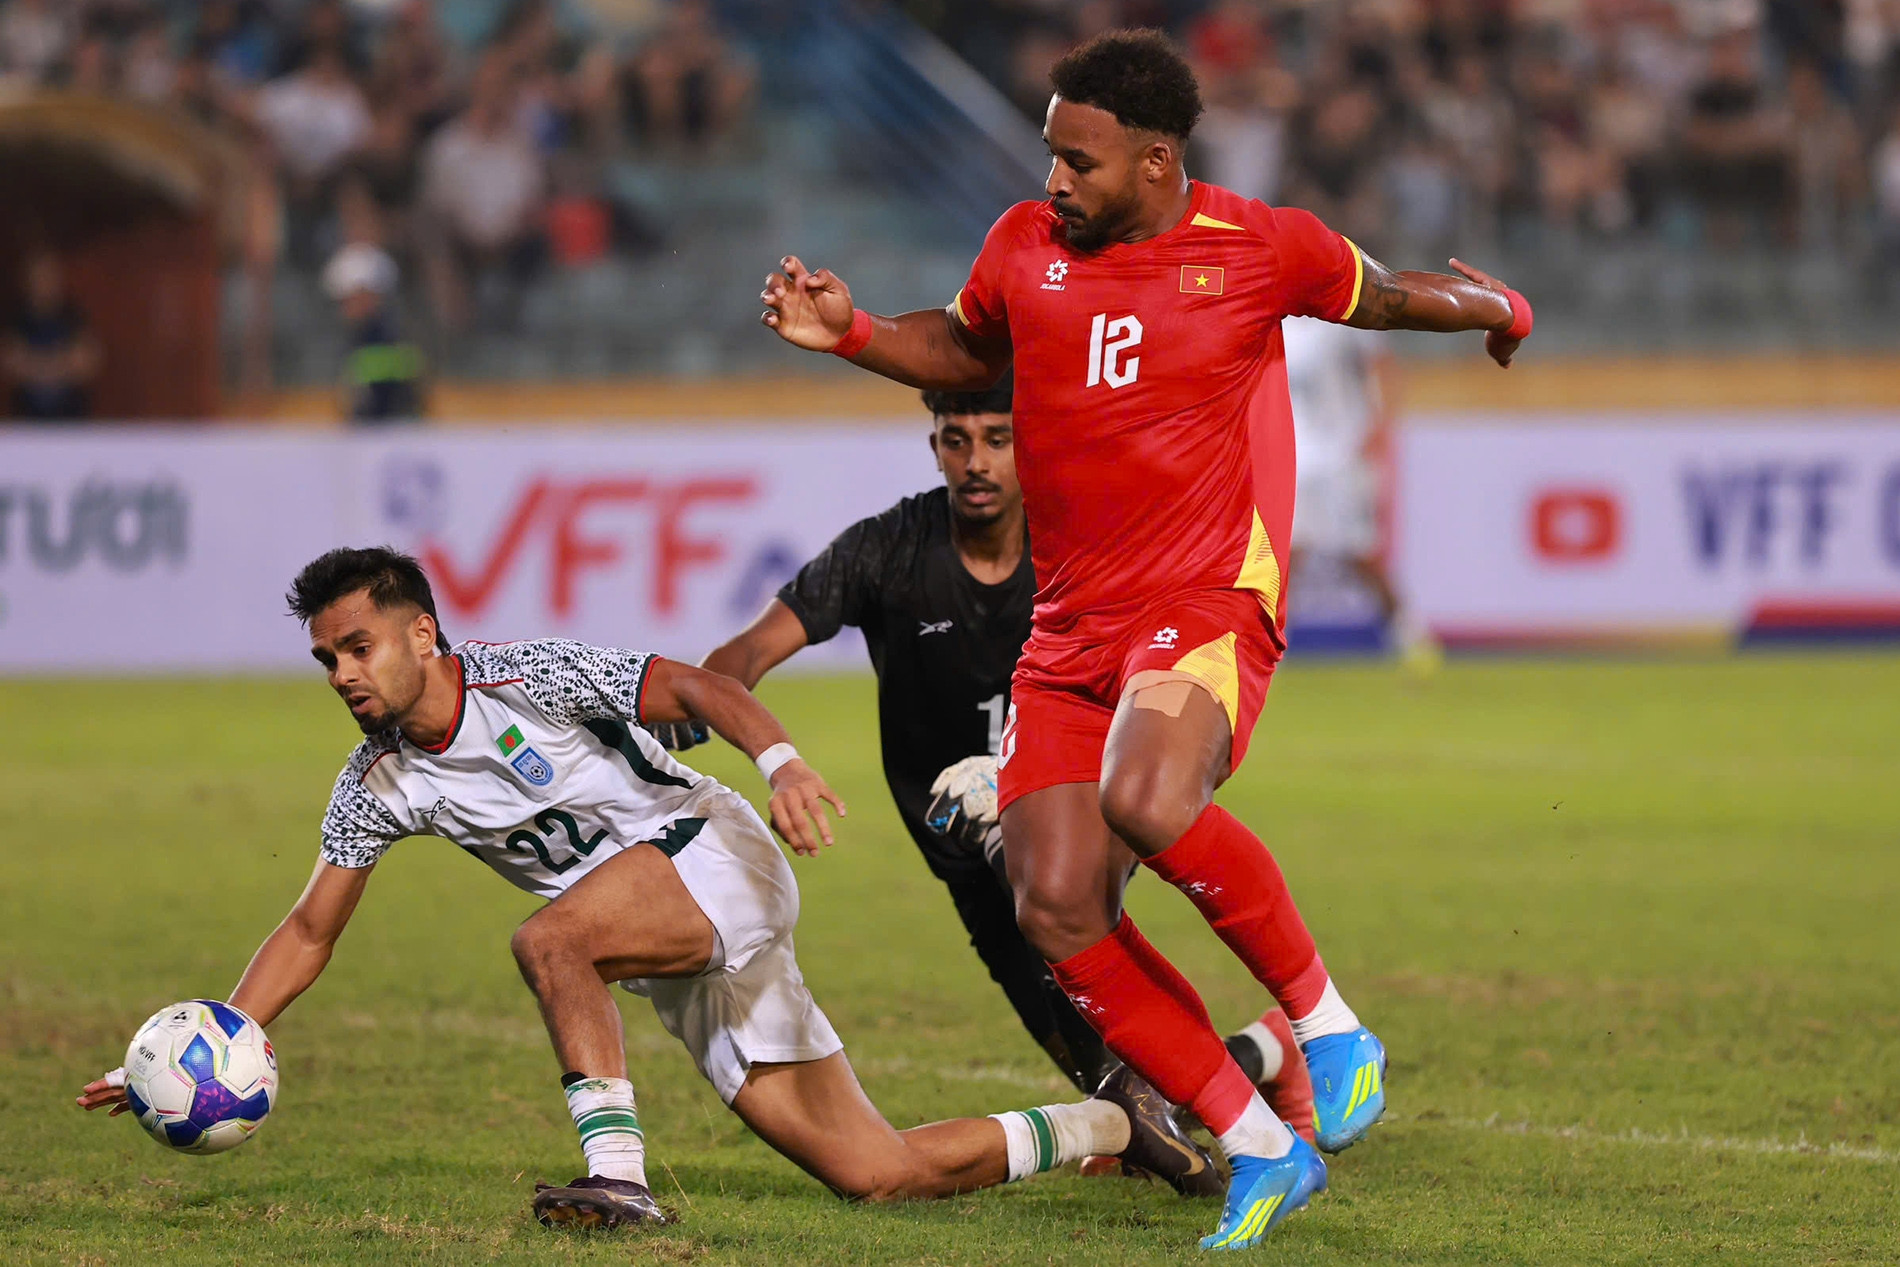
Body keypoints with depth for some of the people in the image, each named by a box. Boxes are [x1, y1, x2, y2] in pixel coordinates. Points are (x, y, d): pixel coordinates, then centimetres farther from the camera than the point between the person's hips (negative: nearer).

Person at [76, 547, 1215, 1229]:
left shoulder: (528, 679, -14)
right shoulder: (377, 785, 4)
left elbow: (695, 687, -17)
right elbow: (312, 931, 8)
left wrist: (779, 758, -35)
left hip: (717, 860, -6)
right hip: (681, 978, 6)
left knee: (548, 938, -33)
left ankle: (618, 1177, -30)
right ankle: (1109, 1126, 20)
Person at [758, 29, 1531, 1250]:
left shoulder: (1262, 250, -3)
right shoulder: (1025, 248, 6)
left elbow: (1380, 294, 18)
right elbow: (966, 349, 26)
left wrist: (1495, 308, 10)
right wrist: (851, 333, 12)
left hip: (1208, 607, -5)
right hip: (1070, 632, 5)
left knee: (1148, 803, -36)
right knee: (1057, 912, -8)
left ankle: (1328, 1023, -13)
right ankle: (1262, 1149, 5)